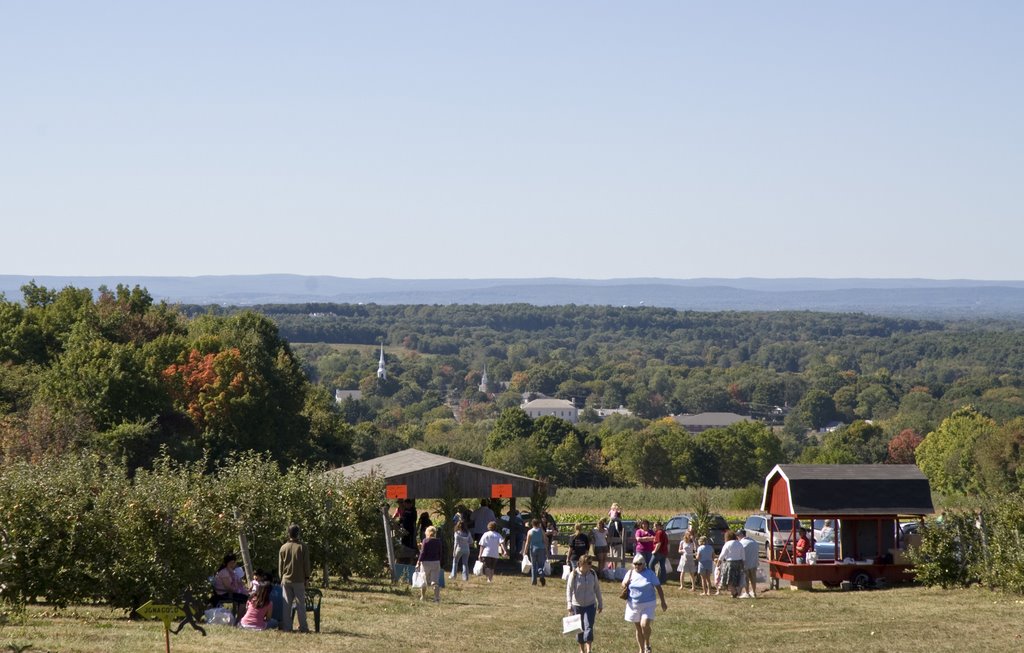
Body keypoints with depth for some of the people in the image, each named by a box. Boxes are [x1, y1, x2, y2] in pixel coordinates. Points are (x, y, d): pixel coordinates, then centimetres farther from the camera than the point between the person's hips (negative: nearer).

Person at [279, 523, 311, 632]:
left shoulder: (283, 547, 1)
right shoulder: (302, 547, -7)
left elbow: (280, 565, 7)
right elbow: (306, 564, -3)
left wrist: (281, 578, 17)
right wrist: (307, 577, 7)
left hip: (286, 580, 2)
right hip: (299, 580, -2)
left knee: (287, 605, 5)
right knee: (300, 604, 1)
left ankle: (286, 627, 3)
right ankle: (303, 627, 0)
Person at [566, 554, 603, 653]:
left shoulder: (593, 574, -2)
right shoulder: (574, 574, -11)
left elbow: (597, 589, 8)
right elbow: (569, 590, -13)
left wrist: (600, 603, 12)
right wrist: (569, 604, -23)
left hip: (590, 605, 1)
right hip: (577, 605, -1)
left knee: (589, 627, -12)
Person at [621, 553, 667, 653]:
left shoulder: (650, 574, -6)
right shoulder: (630, 573, 3)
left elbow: (658, 587, -3)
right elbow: (623, 585, 14)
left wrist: (663, 602, -5)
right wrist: (626, 582, -10)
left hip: (648, 604, -3)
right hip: (634, 605, 3)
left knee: (644, 625, -20)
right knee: (638, 628, 11)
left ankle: (647, 645, 5)